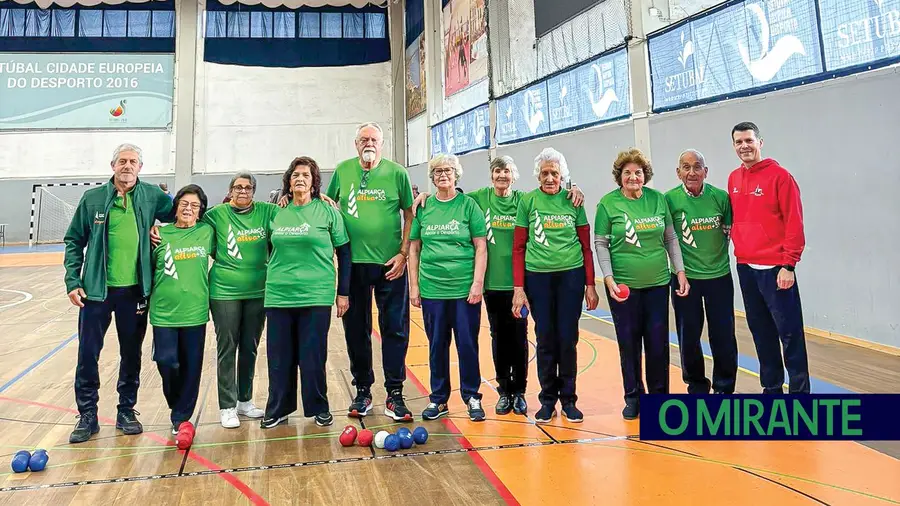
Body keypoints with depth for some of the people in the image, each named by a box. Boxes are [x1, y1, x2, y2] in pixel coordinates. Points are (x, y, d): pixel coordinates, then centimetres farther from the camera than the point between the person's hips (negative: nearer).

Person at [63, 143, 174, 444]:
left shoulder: (153, 196, 0)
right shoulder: (93, 198, -1)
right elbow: (74, 241, 4)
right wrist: (72, 280, -4)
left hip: (135, 291, 1)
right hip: (96, 290, 0)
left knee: (132, 354, 11)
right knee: (87, 354, 4)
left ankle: (127, 410, 26)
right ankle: (87, 415, 18)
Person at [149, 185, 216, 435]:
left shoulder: (207, 233, 2)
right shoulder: (160, 234, 1)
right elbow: (148, 268, 9)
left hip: (195, 311, 0)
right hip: (164, 311, 0)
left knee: (191, 367, 5)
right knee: (166, 362, -1)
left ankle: (181, 417, 21)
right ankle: (177, 405, 29)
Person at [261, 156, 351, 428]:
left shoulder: (328, 212, -1)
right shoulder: (277, 214, 8)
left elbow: (343, 253, 1)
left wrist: (343, 292, -1)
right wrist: (273, 278, 15)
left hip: (316, 295, -3)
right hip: (278, 295, 3)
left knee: (313, 357, 3)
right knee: (279, 357, 9)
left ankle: (319, 408, 20)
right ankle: (278, 409, 23)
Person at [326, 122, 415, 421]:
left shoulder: (397, 173, -1)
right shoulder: (343, 170, 5)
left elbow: (410, 214, 1)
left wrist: (403, 254, -6)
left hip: (390, 264, -2)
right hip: (353, 262, 2)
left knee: (395, 329, 2)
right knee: (356, 329, 9)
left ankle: (394, 394, 13)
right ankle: (362, 391, 24)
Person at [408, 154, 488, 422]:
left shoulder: (468, 204, 0)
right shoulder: (424, 207, 6)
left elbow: (481, 247, -1)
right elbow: (414, 249, 9)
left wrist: (478, 283, -8)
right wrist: (413, 286, 5)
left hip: (465, 287, -2)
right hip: (432, 288, 2)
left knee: (467, 344, 3)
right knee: (437, 345, 10)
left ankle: (472, 397, 20)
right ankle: (438, 400, 23)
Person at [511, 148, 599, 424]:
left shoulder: (573, 200, 4)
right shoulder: (528, 201, 2)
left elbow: (586, 246, 7)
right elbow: (518, 247, 2)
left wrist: (590, 284, 2)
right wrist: (518, 288, -3)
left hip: (571, 276, 0)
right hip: (538, 277, 0)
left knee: (568, 339, 4)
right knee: (545, 340, 5)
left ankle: (568, 400, 19)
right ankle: (547, 401, 19)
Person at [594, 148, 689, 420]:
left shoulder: (658, 199, 3)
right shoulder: (608, 203, -4)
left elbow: (670, 238, 10)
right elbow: (601, 244, -4)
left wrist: (680, 271, 5)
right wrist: (608, 278, -11)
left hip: (658, 282, 2)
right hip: (623, 285, -2)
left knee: (658, 343, 6)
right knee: (629, 343, 6)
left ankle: (659, 395, 24)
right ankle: (633, 398, 22)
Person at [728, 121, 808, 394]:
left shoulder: (779, 175, -8)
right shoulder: (734, 179, 11)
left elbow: (794, 223, -11)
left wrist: (788, 264, -14)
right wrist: (738, 248, 8)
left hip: (774, 268, -6)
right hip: (745, 268, 6)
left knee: (789, 332, -1)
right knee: (761, 331, 13)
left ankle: (799, 391, 9)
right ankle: (771, 387, 25)